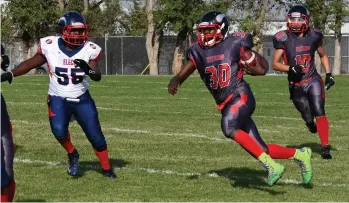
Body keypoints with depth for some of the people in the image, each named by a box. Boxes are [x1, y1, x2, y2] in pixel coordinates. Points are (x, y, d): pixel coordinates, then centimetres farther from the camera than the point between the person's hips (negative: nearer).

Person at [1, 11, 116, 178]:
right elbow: (31, 63, 1)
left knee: (96, 136, 1)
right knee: (59, 131, -24)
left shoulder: (89, 50, -13)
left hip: (82, 99, 1)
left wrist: (89, 70, -42)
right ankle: (72, 155, 8)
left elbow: (97, 77, -20)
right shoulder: (50, 47, -13)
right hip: (59, 99, -1)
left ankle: (106, 169, 24)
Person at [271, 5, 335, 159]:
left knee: (319, 113, -16)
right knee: (308, 119, 4)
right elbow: (275, 64, -5)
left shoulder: (314, 36, 0)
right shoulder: (283, 39, -7)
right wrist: (290, 68, -22)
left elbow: (323, 56, 18)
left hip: (313, 81, 0)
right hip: (296, 86, 0)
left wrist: (328, 74, 7)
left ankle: (325, 147, -13)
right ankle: (311, 124, 42)